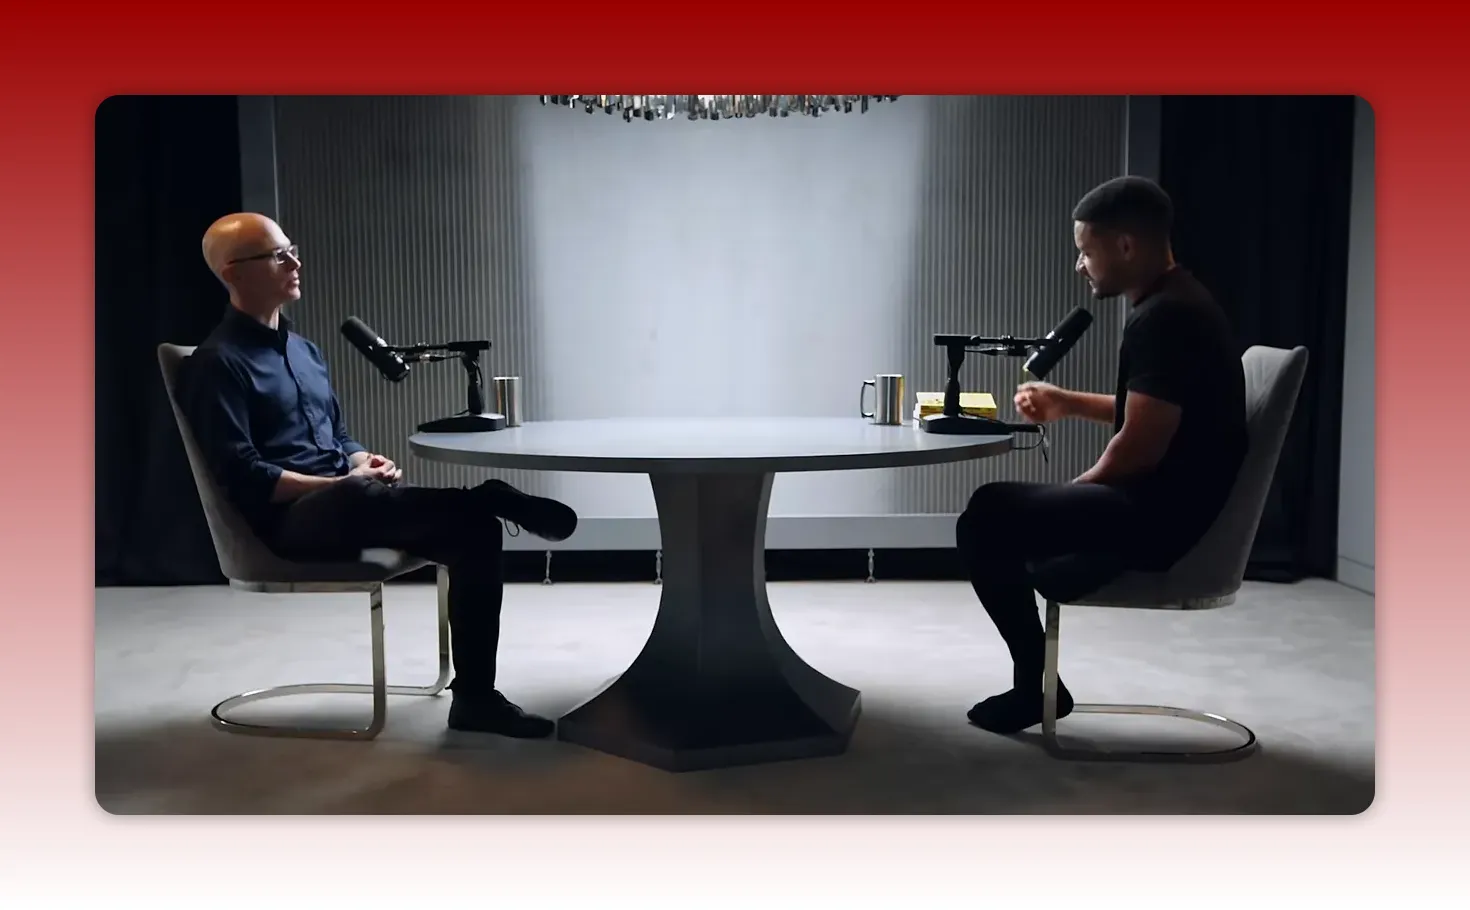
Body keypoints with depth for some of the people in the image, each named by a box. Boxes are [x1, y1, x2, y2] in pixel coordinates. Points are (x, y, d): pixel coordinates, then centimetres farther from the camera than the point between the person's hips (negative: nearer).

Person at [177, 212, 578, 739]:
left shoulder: (304, 351, 19)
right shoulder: (218, 363, -6)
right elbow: (242, 476, -15)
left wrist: (364, 462, 0)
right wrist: (345, 482, -19)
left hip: (345, 501, 8)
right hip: (287, 519, -8)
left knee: (475, 532, -14)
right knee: (361, 495, -43)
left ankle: (475, 697, -11)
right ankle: (495, 500, -25)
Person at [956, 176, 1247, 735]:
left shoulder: (1163, 318, -21)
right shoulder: (1172, 304, 12)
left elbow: (1139, 449, -23)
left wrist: (1074, 492, -6)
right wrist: (1066, 403, 19)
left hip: (1162, 516, -11)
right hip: (1167, 504, 11)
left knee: (984, 521, -10)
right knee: (1004, 510, 21)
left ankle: (1037, 684, 3)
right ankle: (1034, 681, 22)